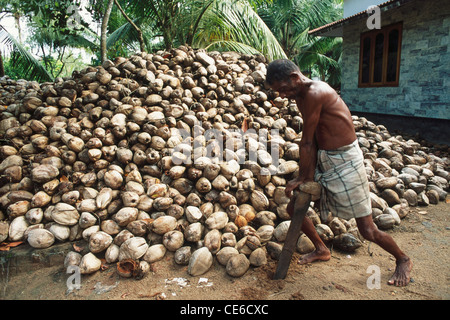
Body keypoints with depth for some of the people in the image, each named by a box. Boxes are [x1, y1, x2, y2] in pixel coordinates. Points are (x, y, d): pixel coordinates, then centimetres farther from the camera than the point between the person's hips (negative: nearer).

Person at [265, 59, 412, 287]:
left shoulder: (314, 93, -24)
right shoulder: (301, 96, 5)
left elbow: (307, 142, -18)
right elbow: (312, 141, 1)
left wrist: (303, 177, -8)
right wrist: (309, 176, -5)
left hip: (345, 162, -9)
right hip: (323, 161, 9)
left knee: (367, 230, 1)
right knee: (294, 207, 11)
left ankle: (403, 260, 31)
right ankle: (322, 250, 34)